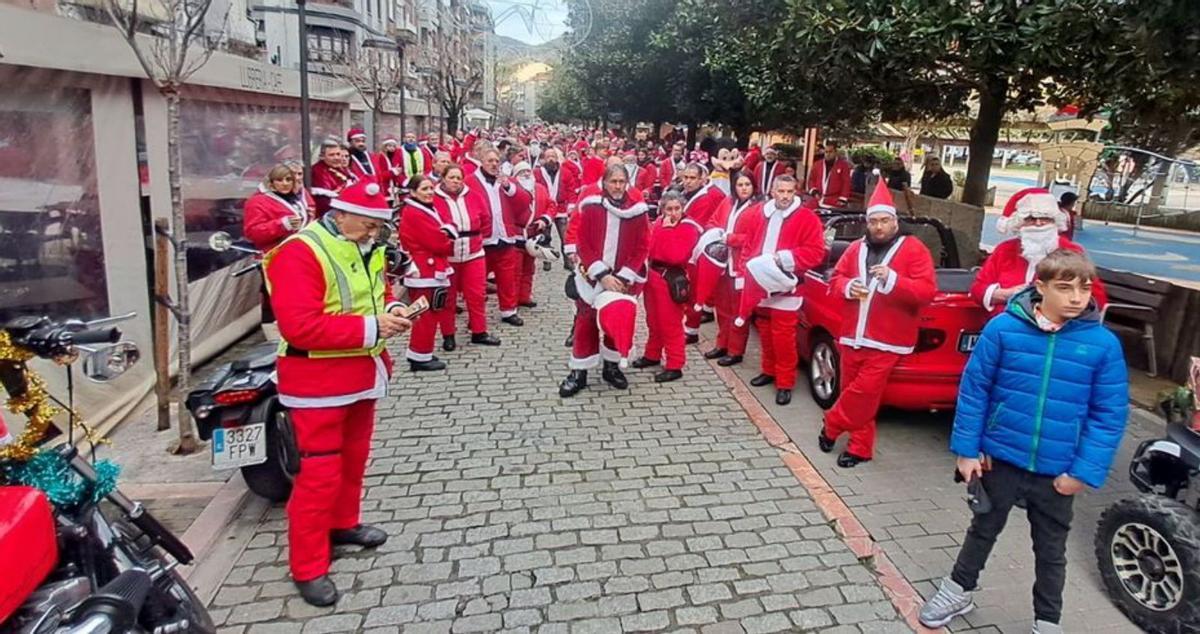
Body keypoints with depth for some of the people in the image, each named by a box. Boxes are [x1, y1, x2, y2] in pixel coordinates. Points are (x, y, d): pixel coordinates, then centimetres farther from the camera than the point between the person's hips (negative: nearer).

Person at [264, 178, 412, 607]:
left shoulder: (366, 249, 7)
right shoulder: (299, 254, -20)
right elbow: (299, 326, -28)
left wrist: (392, 309, -2)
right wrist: (370, 327, -28)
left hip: (361, 373, 9)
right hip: (319, 380, -8)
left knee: (354, 457, 22)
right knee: (320, 472, -3)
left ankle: (343, 523, 43)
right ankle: (308, 567, 10)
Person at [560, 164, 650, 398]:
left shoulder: (637, 210, -5)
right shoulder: (591, 206, -8)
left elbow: (642, 248, -3)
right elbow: (583, 245, -9)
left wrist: (624, 277, -12)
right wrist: (602, 275, -17)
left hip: (623, 279, 1)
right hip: (593, 276, -1)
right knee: (586, 323, 1)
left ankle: (612, 367, 28)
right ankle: (579, 372, 11)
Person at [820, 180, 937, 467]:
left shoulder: (914, 249, -4)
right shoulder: (856, 248, 10)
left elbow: (927, 291, -11)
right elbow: (836, 279, 14)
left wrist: (892, 279, -26)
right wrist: (848, 287, -9)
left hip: (886, 341, -5)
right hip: (851, 336, 5)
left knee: (864, 391, -11)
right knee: (853, 390, 10)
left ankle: (832, 425, 10)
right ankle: (860, 447, 24)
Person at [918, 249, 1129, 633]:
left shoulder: (1104, 344, -10)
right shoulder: (1004, 328, -13)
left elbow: (1110, 415, -6)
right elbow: (974, 389, -7)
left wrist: (1085, 470, -11)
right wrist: (966, 448, -6)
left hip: (1058, 471, 0)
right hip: (1000, 457, 0)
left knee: (1051, 548, 18)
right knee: (984, 529, 20)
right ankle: (959, 590, 41)